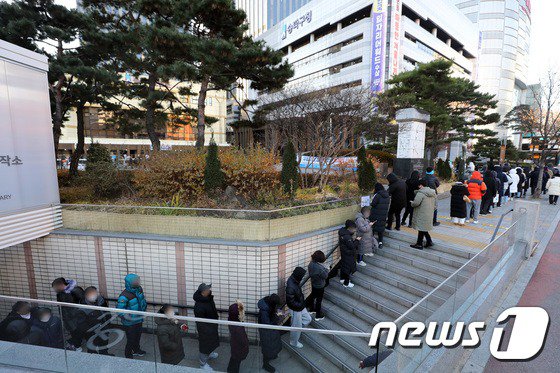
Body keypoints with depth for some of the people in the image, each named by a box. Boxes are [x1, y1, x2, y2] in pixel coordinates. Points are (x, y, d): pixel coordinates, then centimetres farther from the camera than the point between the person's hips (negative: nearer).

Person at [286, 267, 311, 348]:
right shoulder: (290, 287, -36)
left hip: (301, 306, 8)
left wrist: (303, 301, 4)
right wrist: (301, 305, -20)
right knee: (297, 326, 13)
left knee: (308, 319, 22)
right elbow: (290, 301, -28)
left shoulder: (295, 281, -8)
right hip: (295, 309, -8)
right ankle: (294, 342, 38)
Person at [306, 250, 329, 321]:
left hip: (313, 283, 7)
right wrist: (326, 269, -7)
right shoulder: (320, 268, -36)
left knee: (313, 296, 26)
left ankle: (311, 309, 48)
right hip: (320, 286, -7)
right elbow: (325, 276, -21)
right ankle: (318, 316, 27)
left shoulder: (311, 263, -14)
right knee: (319, 300, 11)